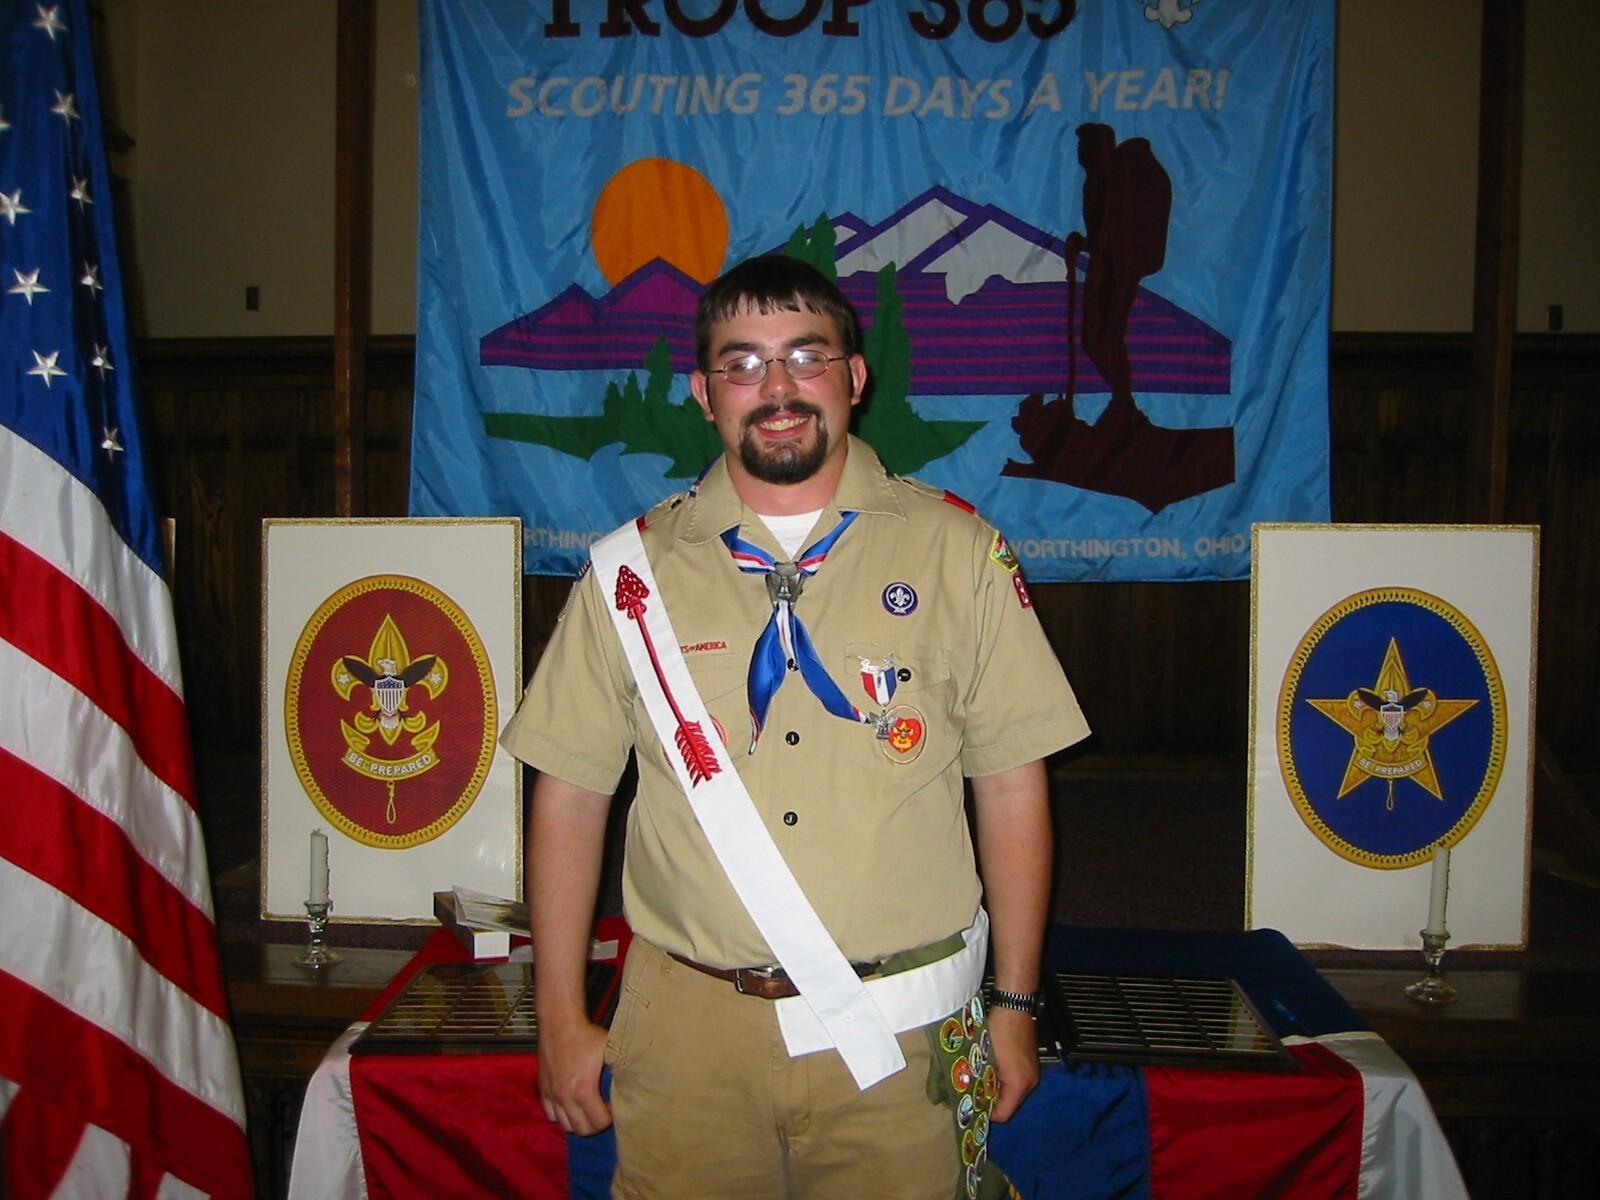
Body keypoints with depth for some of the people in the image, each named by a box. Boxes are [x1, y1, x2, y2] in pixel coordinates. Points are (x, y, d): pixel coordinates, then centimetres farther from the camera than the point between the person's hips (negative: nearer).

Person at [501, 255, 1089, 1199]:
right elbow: (571, 793, 4)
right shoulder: (634, 571, 2)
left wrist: (1015, 1005, 2)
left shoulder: (955, 551, 0)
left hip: (898, 1033, 0)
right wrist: (563, 1023, 3)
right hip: (689, 1026, 1)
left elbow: (1012, 779, 2)